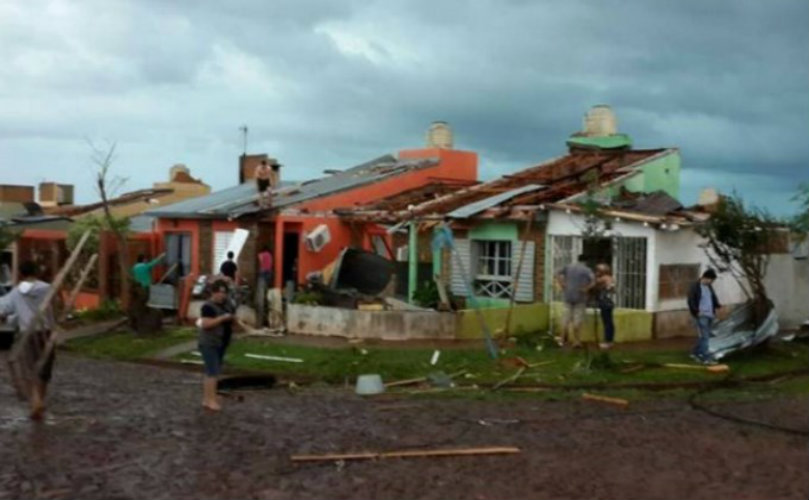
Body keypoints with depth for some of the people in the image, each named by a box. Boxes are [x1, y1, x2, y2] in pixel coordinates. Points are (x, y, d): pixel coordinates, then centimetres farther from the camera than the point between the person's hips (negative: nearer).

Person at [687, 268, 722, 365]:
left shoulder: (709, 286, 14)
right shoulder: (695, 287, -9)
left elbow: (714, 298, 20)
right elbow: (691, 301, -12)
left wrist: (719, 306, 2)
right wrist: (697, 311, -22)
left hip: (709, 315, 8)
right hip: (701, 316, -8)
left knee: (704, 336, 13)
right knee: (704, 336, -10)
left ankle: (695, 353, 28)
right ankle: (706, 358, -10)